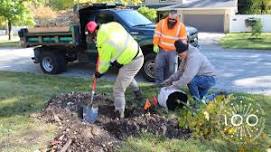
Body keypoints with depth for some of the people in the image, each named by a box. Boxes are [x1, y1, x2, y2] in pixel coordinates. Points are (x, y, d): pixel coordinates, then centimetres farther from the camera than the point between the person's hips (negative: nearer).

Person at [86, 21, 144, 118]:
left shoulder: (103, 43, -20)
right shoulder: (112, 25, -2)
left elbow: (104, 62, -9)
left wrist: (98, 73, 10)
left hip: (131, 63, -9)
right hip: (139, 56, 9)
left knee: (118, 90, 1)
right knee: (128, 76, 38)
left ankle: (119, 114, 7)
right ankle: (137, 91, 56)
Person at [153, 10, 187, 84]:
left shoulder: (181, 26, -4)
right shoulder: (161, 23, 0)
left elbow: (183, 41, -1)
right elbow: (157, 34, 1)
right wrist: (155, 45, -6)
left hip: (173, 51, -1)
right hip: (161, 50, 1)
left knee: (171, 70, 2)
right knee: (158, 67, -1)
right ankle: (158, 83, 10)